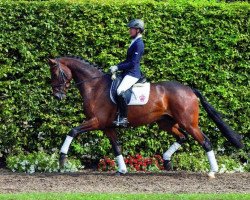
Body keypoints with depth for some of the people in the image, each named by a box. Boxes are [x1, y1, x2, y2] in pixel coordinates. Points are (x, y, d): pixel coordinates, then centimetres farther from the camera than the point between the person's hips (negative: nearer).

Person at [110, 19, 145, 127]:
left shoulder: (139, 44, -14)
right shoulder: (135, 42, 17)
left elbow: (132, 63, -20)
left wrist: (118, 67, -16)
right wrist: (117, 66, 10)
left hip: (133, 74, -11)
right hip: (128, 73, 11)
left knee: (120, 91, -31)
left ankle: (123, 118, -27)